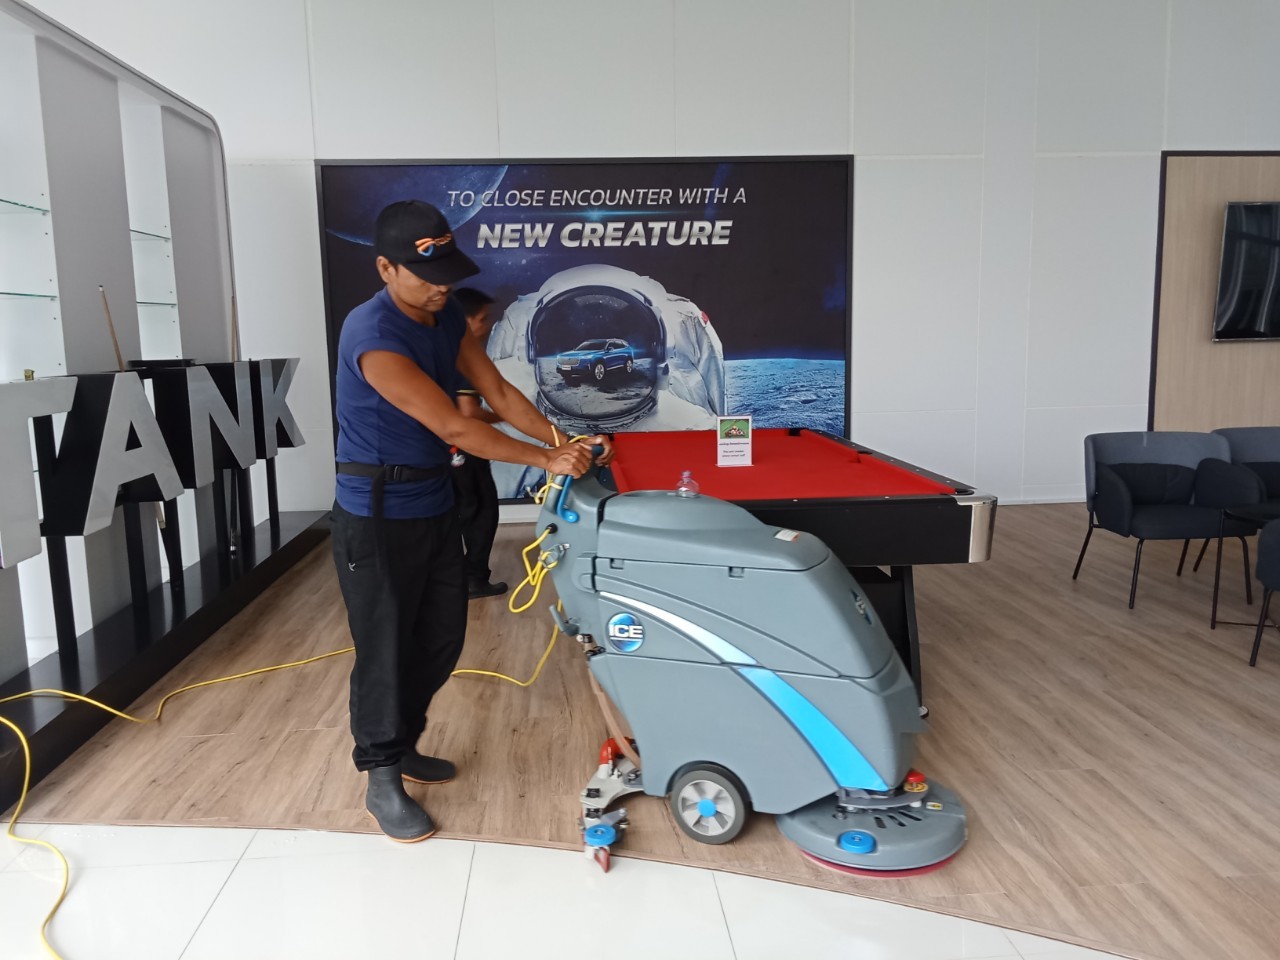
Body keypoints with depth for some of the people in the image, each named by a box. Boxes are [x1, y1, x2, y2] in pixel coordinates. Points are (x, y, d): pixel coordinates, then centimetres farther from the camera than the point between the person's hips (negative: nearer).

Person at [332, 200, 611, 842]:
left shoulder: (446, 317, 2)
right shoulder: (374, 336, -25)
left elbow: (498, 392, 4)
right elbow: (455, 428, -26)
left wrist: (561, 439, -9)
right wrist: (546, 462, -21)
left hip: (435, 505, 8)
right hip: (377, 517, -8)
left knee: (441, 638, 16)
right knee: (384, 646, 3)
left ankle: (402, 745, 36)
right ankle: (381, 780, 22)